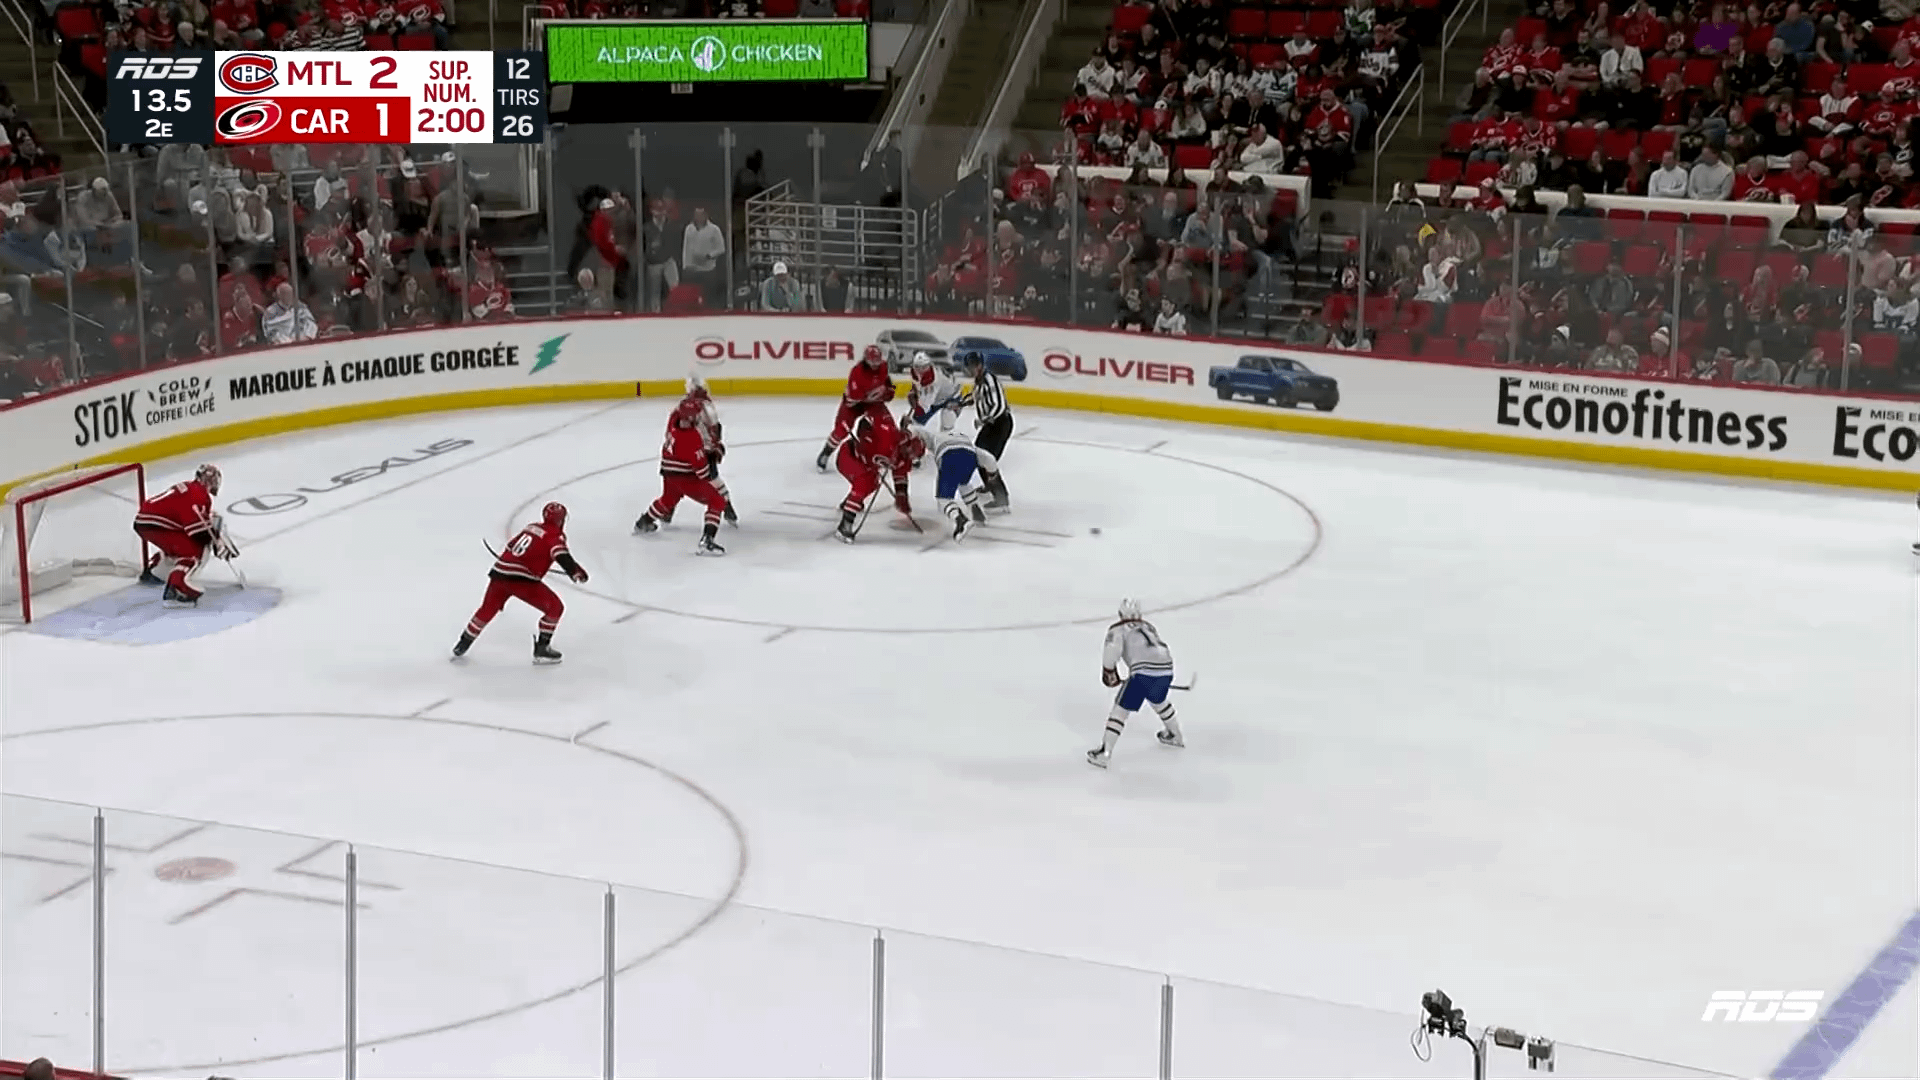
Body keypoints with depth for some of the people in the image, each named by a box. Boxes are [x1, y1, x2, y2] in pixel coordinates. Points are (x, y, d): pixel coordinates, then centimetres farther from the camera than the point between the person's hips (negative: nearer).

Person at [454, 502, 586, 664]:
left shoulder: (532, 527, 22)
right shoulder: (554, 535, -1)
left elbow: (511, 546, 33)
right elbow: (561, 555, -22)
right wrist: (576, 572, -32)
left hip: (499, 572, 8)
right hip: (521, 580, -8)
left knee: (487, 610, 28)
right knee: (555, 607, 3)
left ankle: (462, 645, 40)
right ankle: (541, 650, 3)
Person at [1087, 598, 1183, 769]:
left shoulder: (1117, 629, 12)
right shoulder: (1149, 627, 30)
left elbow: (1112, 649, -6)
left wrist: (1109, 672, 8)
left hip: (1144, 671, -6)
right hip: (1166, 671, 6)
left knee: (1121, 708, 4)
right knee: (1158, 701, 36)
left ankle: (1104, 753, -3)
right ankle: (1175, 736, 52)